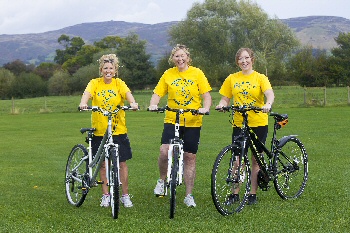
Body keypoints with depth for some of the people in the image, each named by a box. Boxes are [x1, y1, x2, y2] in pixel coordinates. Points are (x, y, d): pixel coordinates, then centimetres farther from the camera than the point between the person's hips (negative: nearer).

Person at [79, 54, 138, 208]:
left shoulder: (119, 83, 3)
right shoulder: (95, 83, 1)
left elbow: (127, 93, -14)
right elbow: (87, 93, -17)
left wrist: (132, 103, -36)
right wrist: (83, 103, -39)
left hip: (118, 130, 0)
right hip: (100, 130, 0)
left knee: (122, 162, 2)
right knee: (103, 163, 7)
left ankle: (125, 195, 13)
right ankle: (105, 195, 18)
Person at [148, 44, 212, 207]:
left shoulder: (197, 73, 1)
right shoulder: (168, 74, 4)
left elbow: (206, 95, -2)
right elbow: (157, 93, 3)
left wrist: (205, 108, -21)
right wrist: (153, 105, -17)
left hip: (193, 122, 0)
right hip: (172, 120, 0)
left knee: (190, 157, 3)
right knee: (164, 151, -18)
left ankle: (189, 195, 15)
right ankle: (162, 180, 11)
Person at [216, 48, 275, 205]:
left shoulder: (260, 78, -1)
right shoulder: (232, 79, 7)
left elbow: (270, 94, -16)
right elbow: (225, 98, 9)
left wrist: (268, 104, -37)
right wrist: (222, 104, -14)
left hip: (258, 123, -1)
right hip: (239, 123, 2)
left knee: (256, 159, 5)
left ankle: (253, 194, 13)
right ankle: (234, 193, 8)